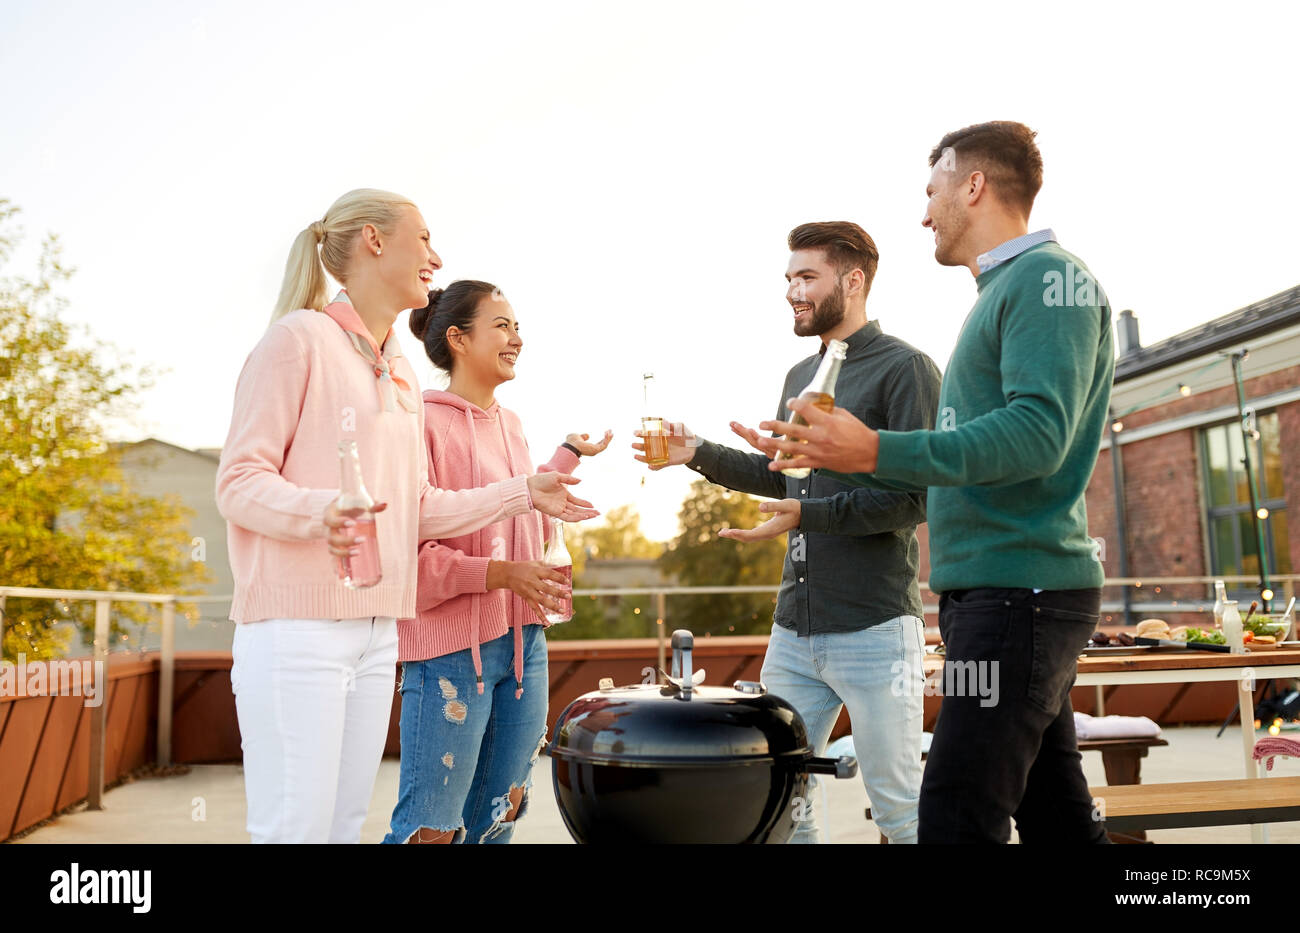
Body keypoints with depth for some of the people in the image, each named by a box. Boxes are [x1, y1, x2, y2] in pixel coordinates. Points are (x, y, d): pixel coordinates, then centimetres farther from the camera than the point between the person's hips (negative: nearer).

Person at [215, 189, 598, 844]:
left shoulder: (400, 372, 19)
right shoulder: (299, 338, -4)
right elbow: (239, 482, -9)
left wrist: (524, 493, 15)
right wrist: (318, 511, -28)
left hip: (375, 632, 8)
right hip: (297, 625, -7)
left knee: (346, 822, 10)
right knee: (296, 827, -6)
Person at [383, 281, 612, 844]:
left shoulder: (511, 424, 13)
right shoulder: (424, 422, -11)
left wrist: (568, 455, 29)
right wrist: (499, 573, -24)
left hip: (523, 643, 8)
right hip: (452, 650, -8)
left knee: (495, 822, 15)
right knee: (431, 829, -3)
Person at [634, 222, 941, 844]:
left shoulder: (904, 368, -6)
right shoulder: (800, 376, 17)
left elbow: (915, 499, -13)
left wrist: (807, 514, -22)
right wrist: (699, 455, 14)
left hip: (874, 629, -7)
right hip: (794, 629, 7)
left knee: (901, 812, 2)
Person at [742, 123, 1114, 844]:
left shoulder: (1049, 276, -8)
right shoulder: (1005, 288, 23)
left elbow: (1038, 435, -23)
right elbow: (958, 458, 25)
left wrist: (878, 450, -24)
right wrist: (833, 455, 23)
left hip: (1019, 589, -10)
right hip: (996, 590, 10)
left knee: (957, 819, -11)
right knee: (1054, 816, 15)